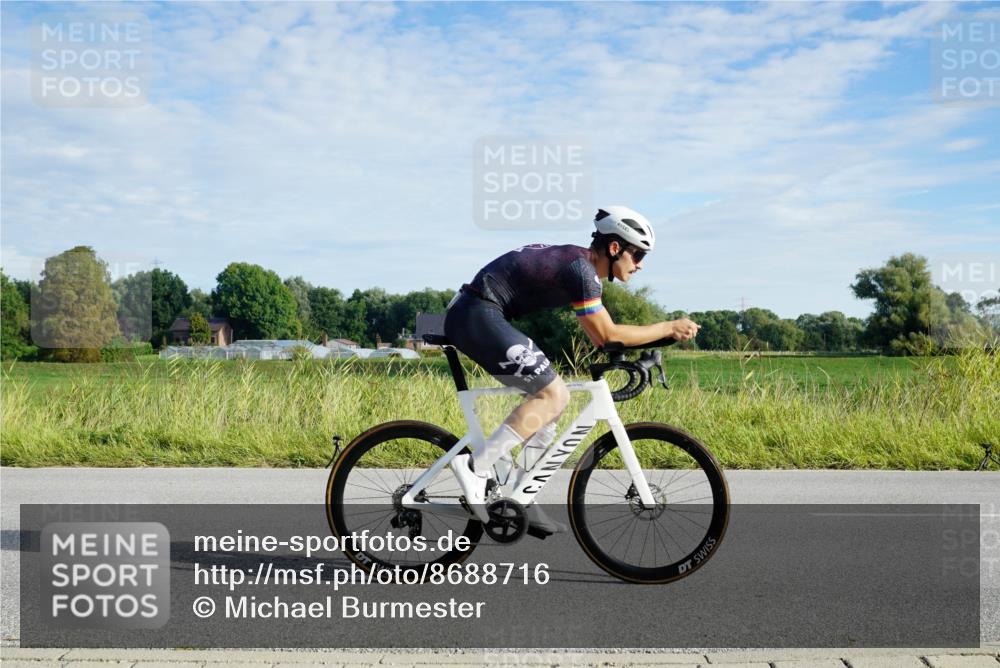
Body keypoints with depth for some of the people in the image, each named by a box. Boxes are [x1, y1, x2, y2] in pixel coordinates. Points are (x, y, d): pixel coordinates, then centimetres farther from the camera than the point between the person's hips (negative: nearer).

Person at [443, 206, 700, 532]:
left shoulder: (576, 260, 16)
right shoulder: (581, 269, -14)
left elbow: (599, 335, 22)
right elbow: (606, 335, -14)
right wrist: (669, 328, -6)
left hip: (469, 316, 10)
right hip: (479, 315, -10)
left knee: (549, 394, 11)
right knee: (553, 395, -10)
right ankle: (475, 466, -12)